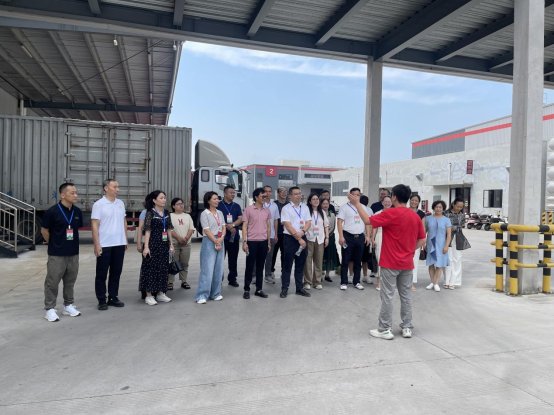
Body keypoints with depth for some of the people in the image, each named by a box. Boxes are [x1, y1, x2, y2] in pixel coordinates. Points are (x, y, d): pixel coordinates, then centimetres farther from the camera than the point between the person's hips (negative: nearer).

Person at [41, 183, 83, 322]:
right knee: (52, 282, 3)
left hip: (73, 253, 5)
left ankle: (68, 305, 26)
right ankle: (50, 309, 13)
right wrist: (54, 244, 5)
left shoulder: (77, 212, 2)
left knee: (70, 281, 13)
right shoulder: (52, 211, -13)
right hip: (56, 254, -5)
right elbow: (44, 230, -3)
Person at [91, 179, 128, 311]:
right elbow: (95, 225, -8)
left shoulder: (121, 203, 9)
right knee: (102, 274, 5)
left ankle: (113, 297, 22)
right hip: (104, 245, -5)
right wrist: (97, 244, -13)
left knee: (116, 272, 11)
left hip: (119, 244, 5)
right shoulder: (99, 204, -6)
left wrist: (125, 240, 12)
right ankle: (101, 301, 14)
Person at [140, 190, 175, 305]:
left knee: (163, 268, 10)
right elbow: (147, 231, -11)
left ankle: (160, 293, 21)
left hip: (164, 245, 6)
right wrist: (146, 247, -16)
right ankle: (149, 295, 8)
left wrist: (171, 244, 12)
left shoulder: (167, 213, 9)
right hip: (153, 244, -6)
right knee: (151, 268, 0)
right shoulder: (150, 213, -8)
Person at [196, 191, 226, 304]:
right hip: (209, 242, -6)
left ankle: (215, 293, 17)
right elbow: (207, 230, -11)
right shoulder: (204, 214, -5)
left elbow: (224, 227, 9)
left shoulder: (220, 213, 13)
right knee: (207, 269, -8)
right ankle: (202, 295, -2)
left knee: (218, 269, 7)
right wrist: (216, 241, -13)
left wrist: (221, 239, -8)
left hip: (220, 242, 6)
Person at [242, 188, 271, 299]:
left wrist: (269, 243, 11)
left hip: (263, 242, 4)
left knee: (260, 267, 10)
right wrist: (244, 242, -11)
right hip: (252, 241, -4)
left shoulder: (267, 211, 9)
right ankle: (247, 290, 13)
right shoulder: (248, 210, -4)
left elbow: (268, 227, 13)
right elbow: (244, 227, -4)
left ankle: (259, 289, 18)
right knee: (249, 266, 3)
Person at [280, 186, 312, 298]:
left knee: (300, 265, 11)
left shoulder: (305, 207, 10)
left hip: (302, 238, 5)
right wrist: (298, 238, -14)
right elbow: (288, 226, -12)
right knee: (287, 265, 1)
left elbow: (308, 223, 5)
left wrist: (302, 232, -15)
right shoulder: (286, 209, -5)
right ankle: (284, 289, 10)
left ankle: (299, 288, 20)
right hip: (290, 239, -4)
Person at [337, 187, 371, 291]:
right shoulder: (344, 207, -2)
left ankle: (356, 281, 21)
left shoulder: (363, 207, 11)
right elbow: (339, 222, -7)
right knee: (345, 260, 1)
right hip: (348, 236, -4)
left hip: (360, 237, 4)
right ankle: (344, 282, 9)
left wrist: (367, 236, 8)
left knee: (358, 261, 10)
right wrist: (341, 236, -15)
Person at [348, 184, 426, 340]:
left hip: (390, 263, -6)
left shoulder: (391, 213, -15)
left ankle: (385, 329, 7)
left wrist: (357, 203, -4)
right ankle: (407, 328, 21)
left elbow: (368, 220, -12)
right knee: (406, 295, 13)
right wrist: (410, 250, 14)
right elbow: (422, 239, 10)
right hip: (407, 263, 6)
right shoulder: (415, 216, 4)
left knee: (387, 296, 1)